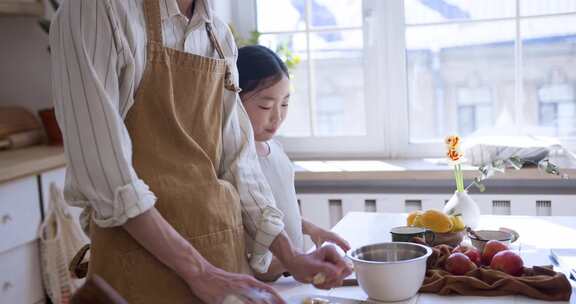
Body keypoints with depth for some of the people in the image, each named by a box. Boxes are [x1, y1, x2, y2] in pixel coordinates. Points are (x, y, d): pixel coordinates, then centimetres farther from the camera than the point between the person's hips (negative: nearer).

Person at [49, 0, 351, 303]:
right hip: (144, 255, -6)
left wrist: (290, 257, 1)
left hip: (224, 246, 6)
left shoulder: (220, 35, 8)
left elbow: (236, 158, 8)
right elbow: (98, 165, -19)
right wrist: (198, 270, -20)